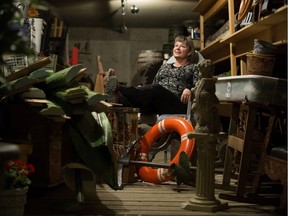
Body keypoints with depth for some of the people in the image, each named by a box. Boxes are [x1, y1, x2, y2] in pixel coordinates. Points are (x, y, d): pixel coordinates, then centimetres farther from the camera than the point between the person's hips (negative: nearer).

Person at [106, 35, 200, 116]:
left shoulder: (193, 67, 19)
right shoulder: (164, 66, 34)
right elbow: (154, 82, 27)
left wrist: (189, 90, -20)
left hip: (178, 103, -5)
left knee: (156, 88, -36)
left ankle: (118, 89, -57)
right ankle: (118, 98, -62)